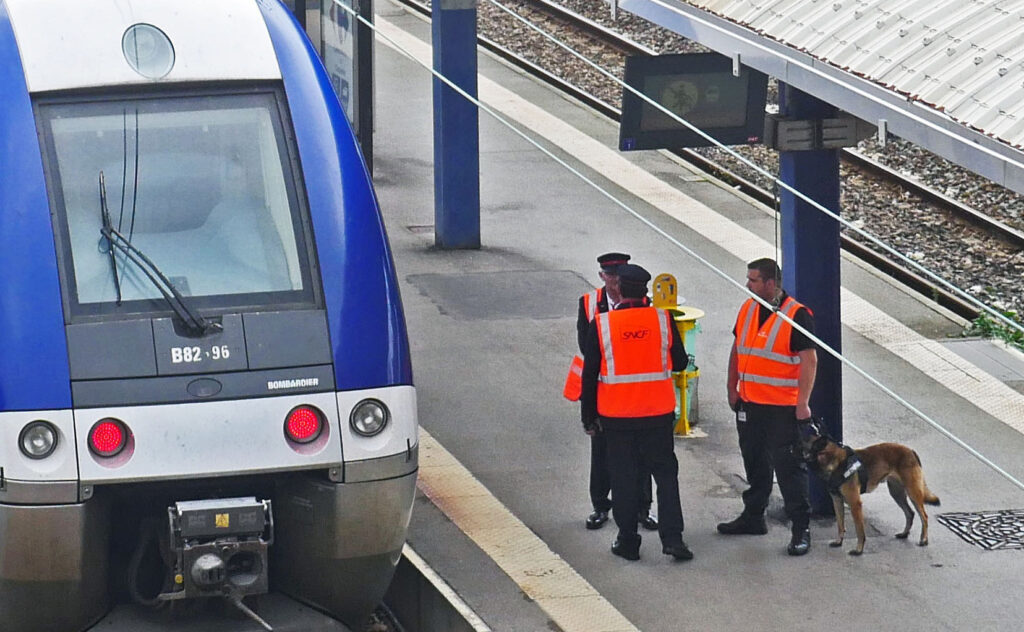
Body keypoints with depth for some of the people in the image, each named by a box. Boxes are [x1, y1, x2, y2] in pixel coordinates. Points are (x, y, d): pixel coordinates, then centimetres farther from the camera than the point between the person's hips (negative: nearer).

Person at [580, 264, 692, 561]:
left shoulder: (601, 324, -8)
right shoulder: (662, 319, -6)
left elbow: (590, 374, -4)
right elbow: (680, 362, 4)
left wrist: (589, 414, 6)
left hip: (616, 414, -1)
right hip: (658, 413, 1)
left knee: (624, 477, 9)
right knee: (665, 472, 10)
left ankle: (627, 541, 13)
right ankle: (672, 536, 1)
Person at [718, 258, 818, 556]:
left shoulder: (797, 316, -14)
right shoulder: (747, 309, 7)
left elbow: (809, 360, -15)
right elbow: (737, 350, 17)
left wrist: (803, 402, -19)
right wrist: (732, 389, 14)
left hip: (784, 408, -7)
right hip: (749, 403, 7)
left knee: (789, 467, -5)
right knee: (755, 463, 18)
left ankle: (801, 529, 0)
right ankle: (753, 517, 32)